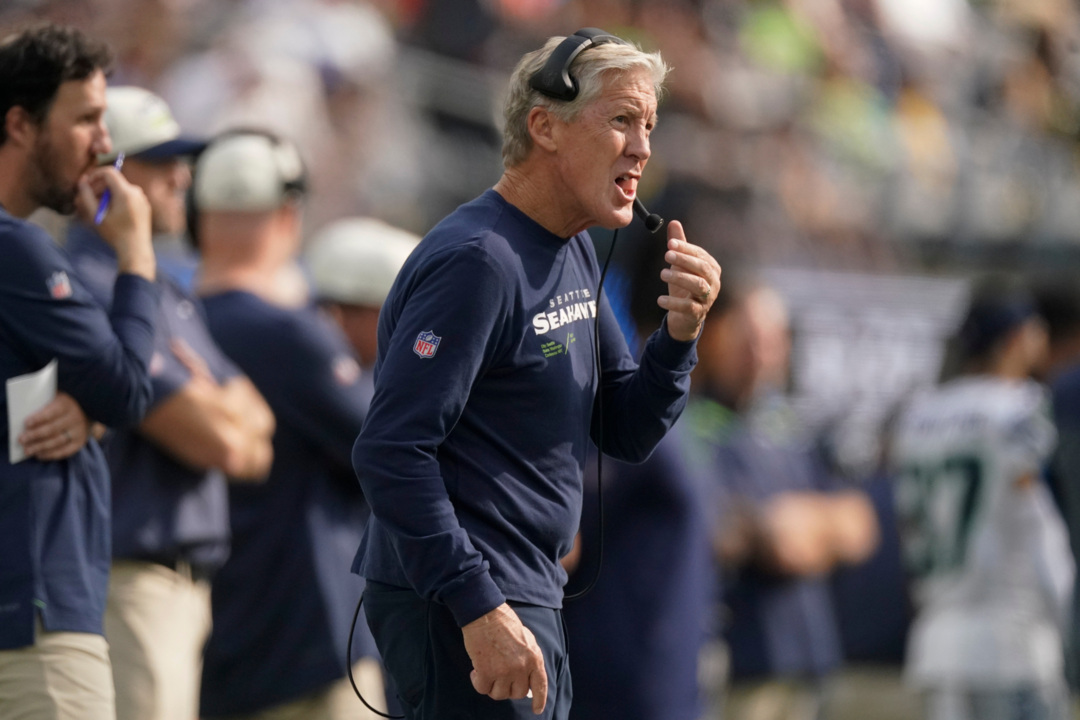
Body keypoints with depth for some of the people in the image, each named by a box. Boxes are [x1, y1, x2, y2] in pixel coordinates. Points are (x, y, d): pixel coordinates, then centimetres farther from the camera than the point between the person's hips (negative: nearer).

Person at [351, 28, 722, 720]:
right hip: (459, 610, -10)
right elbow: (391, 452, -24)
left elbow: (626, 434, 14)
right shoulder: (477, 260, -18)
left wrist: (679, 334, -5)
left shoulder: (576, 255, 12)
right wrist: (480, 610, -27)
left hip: (532, 602, 10)